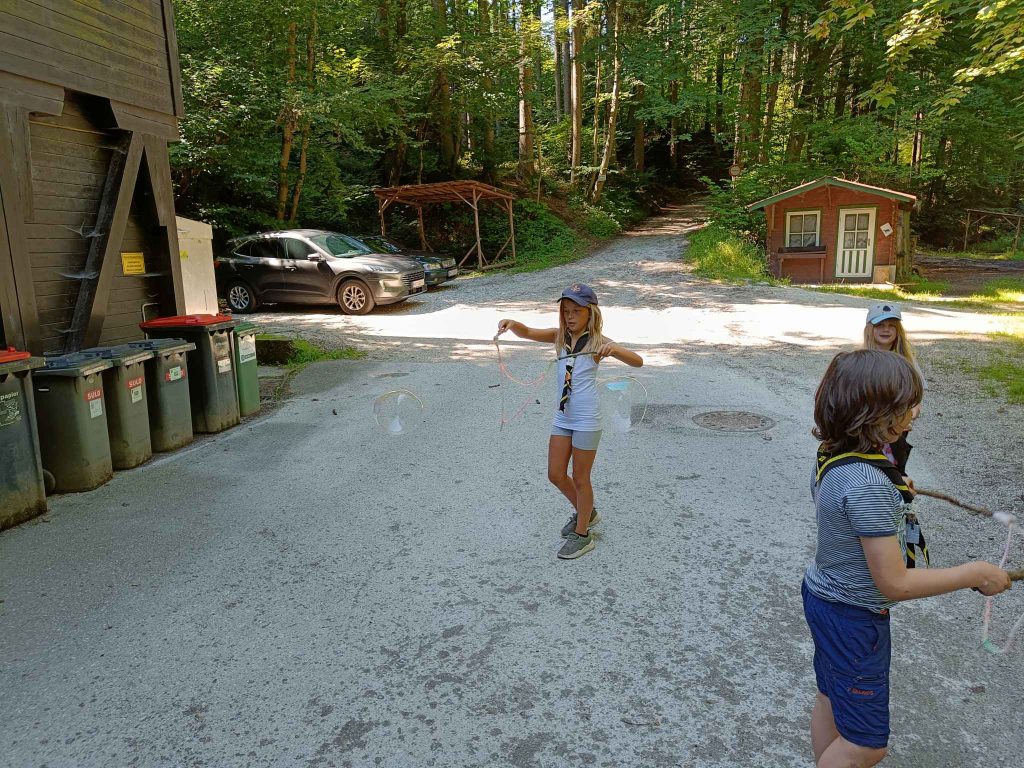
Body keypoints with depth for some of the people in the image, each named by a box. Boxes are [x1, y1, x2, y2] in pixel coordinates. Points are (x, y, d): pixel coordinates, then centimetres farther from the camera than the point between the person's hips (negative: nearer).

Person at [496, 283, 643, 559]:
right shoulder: (559, 337, 3)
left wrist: (613, 350, -38)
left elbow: (638, 361, -19)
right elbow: (527, 333, -8)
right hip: (562, 417, 6)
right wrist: (511, 324, -30)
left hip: (586, 419, -6)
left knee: (580, 478, 6)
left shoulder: (597, 342, -11)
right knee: (556, 475, 14)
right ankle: (586, 513, 39)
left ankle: (582, 535, 25)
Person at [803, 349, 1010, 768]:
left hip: (824, 597, 9)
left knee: (830, 700, 28)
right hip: (854, 619, -9)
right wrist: (975, 573, -17)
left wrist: (890, 491, 19)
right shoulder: (868, 485, -33)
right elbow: (895, 583, -27)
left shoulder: (831, 456, -6)